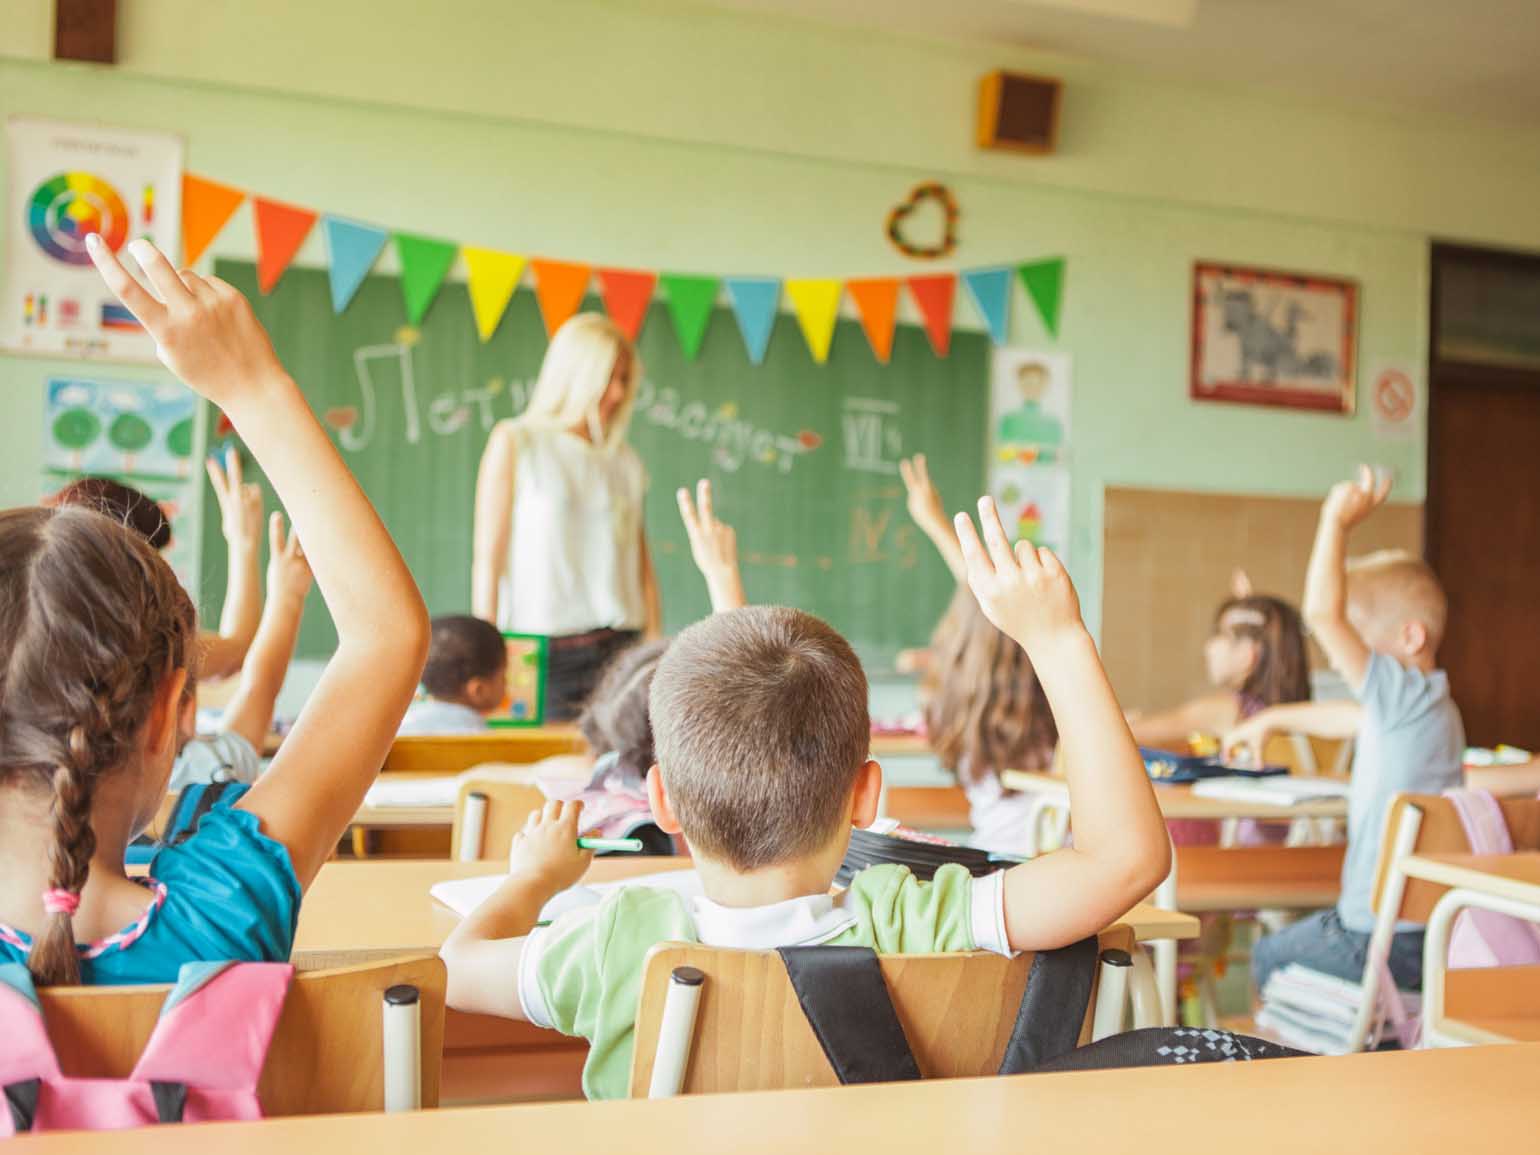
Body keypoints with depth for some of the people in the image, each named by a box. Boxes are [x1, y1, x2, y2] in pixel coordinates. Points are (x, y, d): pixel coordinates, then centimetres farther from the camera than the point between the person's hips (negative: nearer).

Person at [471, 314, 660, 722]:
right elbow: (488, 556, 0)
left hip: (621, 647, 3)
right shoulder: (515, 442, 4)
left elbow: (642, 563, 12)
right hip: (546, 651, -3)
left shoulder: (625, 462, 14)